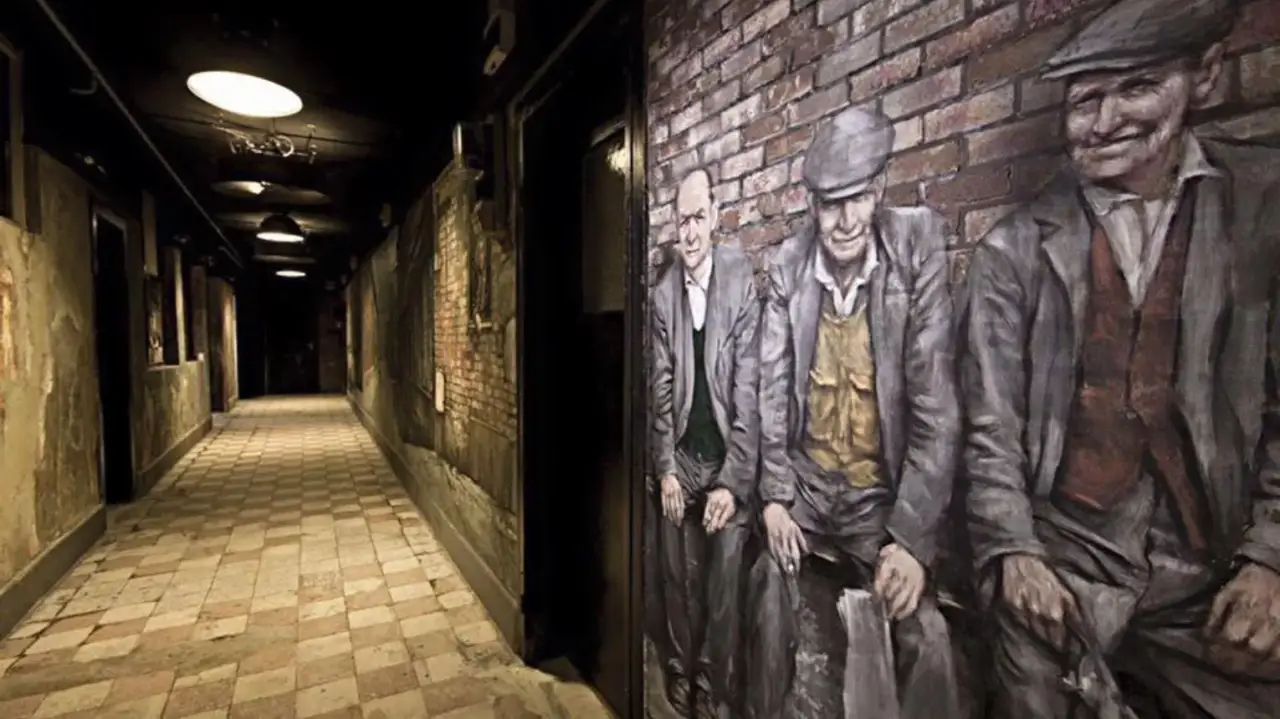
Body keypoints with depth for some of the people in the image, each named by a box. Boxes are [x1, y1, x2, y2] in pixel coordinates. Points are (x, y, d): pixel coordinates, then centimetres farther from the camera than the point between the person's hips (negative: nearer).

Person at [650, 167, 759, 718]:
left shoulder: (742, 279, -12)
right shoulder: (664, 291, 1)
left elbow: (748, 388, -13)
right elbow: (661, 387, 3)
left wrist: (733, 481, -14)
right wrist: (666, 468, -2)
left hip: (727, 463, -3)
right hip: (681, 459, 3)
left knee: (722, 589, 7)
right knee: (679, 579, 16)